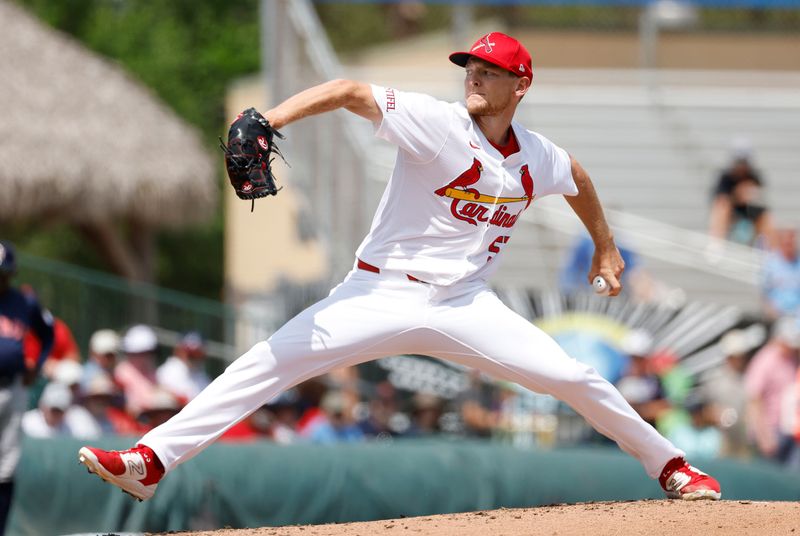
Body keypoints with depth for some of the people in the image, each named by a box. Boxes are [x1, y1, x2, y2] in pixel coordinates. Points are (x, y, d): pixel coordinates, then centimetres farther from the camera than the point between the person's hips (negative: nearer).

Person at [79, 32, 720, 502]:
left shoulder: (538, 159, 3)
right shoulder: (438, 124, -13)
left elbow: (577, 178, 28)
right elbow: (351, 92, -24)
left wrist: (606, 246, 37)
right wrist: (268, 122, -39)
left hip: (465, 306, 3)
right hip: (382, 294, -3)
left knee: (575, 378, -7)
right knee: (269, 362, -18)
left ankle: (671, 468, 16)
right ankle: (150, 461, -20)